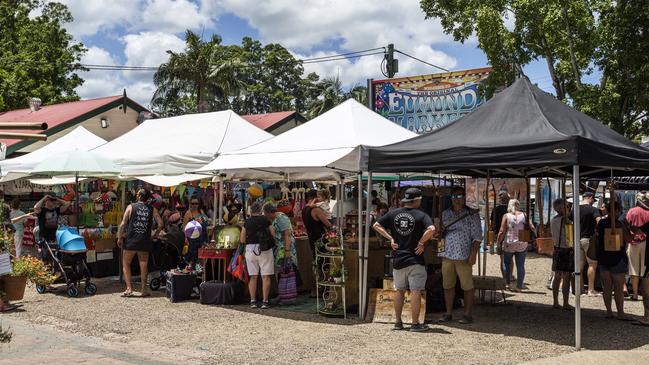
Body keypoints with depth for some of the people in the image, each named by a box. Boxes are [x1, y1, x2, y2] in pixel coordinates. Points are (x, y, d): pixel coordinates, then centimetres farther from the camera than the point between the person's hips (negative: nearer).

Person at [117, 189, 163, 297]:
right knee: (143, 265, 9)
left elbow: (123, 223, -4)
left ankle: (129, 288, 5)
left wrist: (119, 237, 4)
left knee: (126, 264, 12)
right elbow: (160, 224, -2)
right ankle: (143, 289, 9)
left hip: (131, 241, -1)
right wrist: (155, 235, 11)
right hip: (145, 242, 1)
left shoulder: (131, 207, -1)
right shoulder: (152, 209, 3)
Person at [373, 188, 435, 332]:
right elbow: (431, 229, -23)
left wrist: (390, 238, 6)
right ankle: (415, 324, 3)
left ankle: (398, 322, 19)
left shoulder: (393, 214, 5)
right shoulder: (421, 215, -7)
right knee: (416, 292, 1)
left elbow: (376, 225, 6)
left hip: (398, 259, 4)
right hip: (415, 259, -4)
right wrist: (421, 243, -11)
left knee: (399, 291, 14)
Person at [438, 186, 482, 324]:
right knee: (448, 285, 9)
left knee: (467, 286, 1)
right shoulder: (445, 214, 12)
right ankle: (448, 313, 18)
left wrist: (473, 253, -12)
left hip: (464, 256, -5)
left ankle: (468, 314, 9)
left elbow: (477, 236, -4)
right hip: (447, 255, 5)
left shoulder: (472, 215, -1)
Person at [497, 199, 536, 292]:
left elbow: (502, 232, -9)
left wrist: (499, 243, -1)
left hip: (508, 244, -1)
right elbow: (533, 229, -4)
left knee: (506, 263, 18)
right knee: (520, 265, 8)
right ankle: (519, 286, 9)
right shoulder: (524, 215, 1)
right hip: (522, 245, 1)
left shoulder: (506, 216, -5)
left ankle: (507, 283, 19)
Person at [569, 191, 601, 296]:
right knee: (592, 264, 1)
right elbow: (599, 221, -22)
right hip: (588, 239, -5)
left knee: (579, 264, 11)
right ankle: (591, 290, -1)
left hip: (577, 239, 5)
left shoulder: (574, 210, 7)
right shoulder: (593, 209, -7)